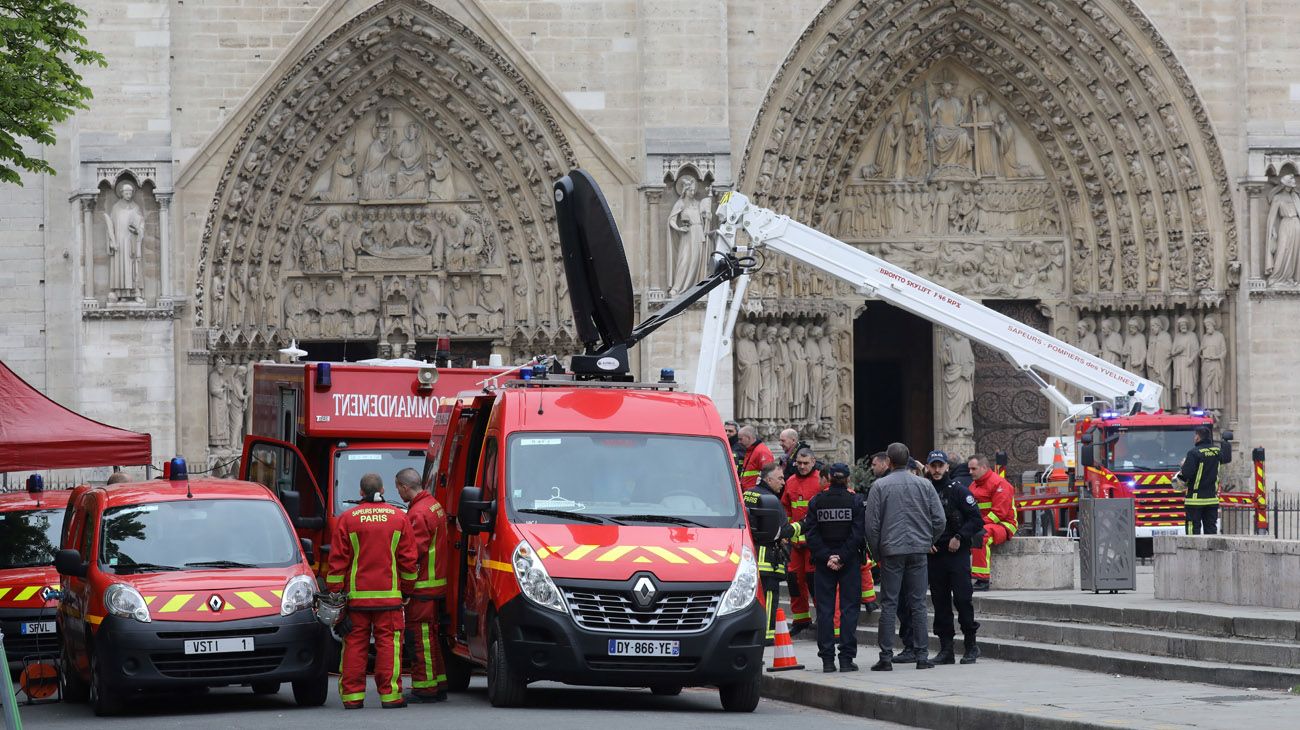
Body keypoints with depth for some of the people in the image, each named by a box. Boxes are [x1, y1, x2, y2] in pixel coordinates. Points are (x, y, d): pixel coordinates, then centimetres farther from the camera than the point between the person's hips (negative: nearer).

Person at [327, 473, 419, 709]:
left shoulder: (347, 519, 0)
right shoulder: (399, 518, 3)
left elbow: (338, 560, 0)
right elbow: (408, 559, 5)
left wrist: (334, 593, 4)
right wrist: (407, 590, 15)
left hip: (356, 593, 0)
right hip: (389, 594, 0)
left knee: (354, 643, 4)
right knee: (388, 642, 1)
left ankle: (352, 695, 5)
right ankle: (390, 694, -2)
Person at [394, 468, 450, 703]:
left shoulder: (418, 513, -17)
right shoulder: (434, 505, 15)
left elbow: (413, 552, -21)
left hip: (421, 585, -10)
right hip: (436, 582, 10)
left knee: (421, 636, -6)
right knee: (430, 636, 16)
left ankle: (424, 688, -6)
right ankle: (438, 685, 20)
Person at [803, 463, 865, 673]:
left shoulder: (816, 502, 1)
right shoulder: (855, 501, -4)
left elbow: (811, 533, -6)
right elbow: (858, 533, -11)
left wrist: (825, 557, -9)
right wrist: (842, 557, -11)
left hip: (823, 563, 1)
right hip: (850, 562, -1)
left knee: (825, 610, 5)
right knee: (849, 608, 3)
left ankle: (827, 659, 2)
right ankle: (846, 658, -3)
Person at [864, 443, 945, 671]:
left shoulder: (880, 486, -3)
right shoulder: (924, 485, 4)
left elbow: (872, 524, -4)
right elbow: (939, 520, 3)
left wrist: (877, 553, 6)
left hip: (891, 552, -2)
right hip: (918, 550, 2)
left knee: (889, 604, 2)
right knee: (918, 604, 5)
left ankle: (886, 657, -1)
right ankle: (922, 656, 4)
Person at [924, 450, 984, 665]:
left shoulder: (958, 491, 0)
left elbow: (977, 520, -3)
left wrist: (959, 537, -12)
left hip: (957, 553, -4)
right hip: (934, 555, 4)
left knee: (962, 598, -9)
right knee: (940, 602, 5)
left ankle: (971, 646, 0)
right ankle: (945, 649, 10)